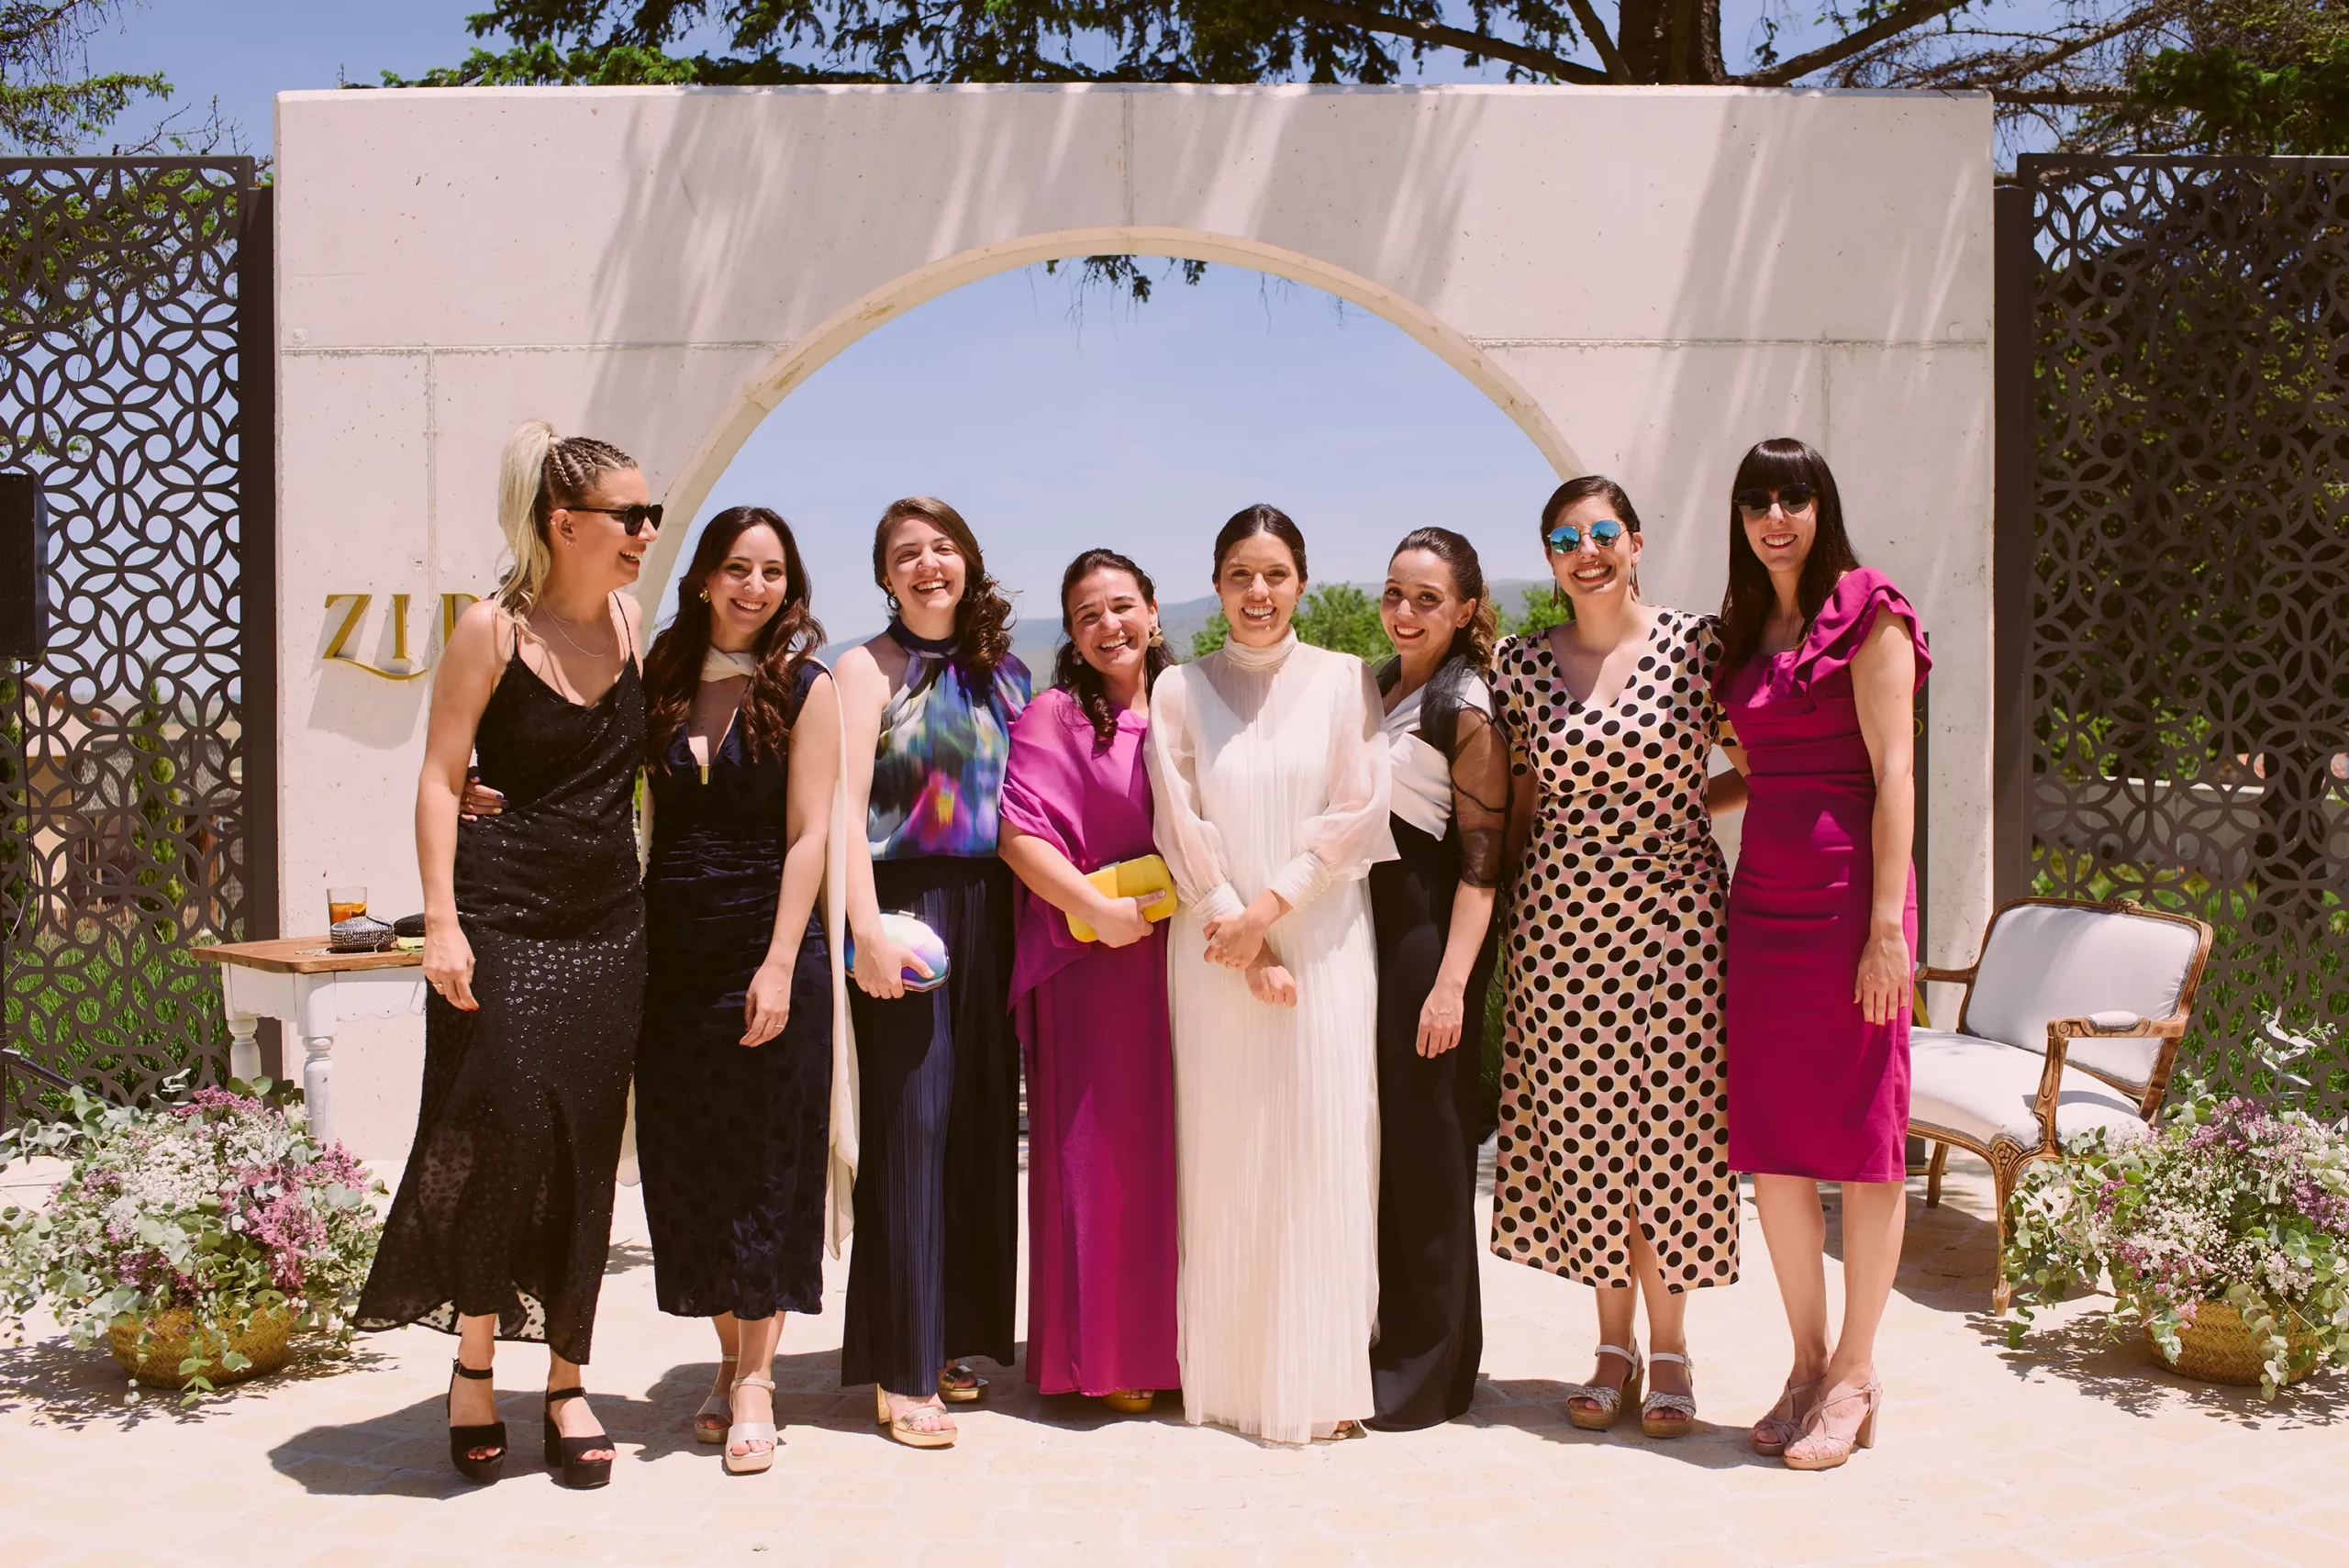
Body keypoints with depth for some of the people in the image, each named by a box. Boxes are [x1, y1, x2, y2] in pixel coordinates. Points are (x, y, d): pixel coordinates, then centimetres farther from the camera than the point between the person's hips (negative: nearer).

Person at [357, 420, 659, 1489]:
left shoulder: (626, 621, 8)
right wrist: (441, 920, -15)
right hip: (503, 919, -5)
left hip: (608, 926, 5)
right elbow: (440, 776, -8)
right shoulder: (493, 629, -6)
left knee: (585, 1156, 7)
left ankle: (567, 1382, 19)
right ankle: (473, 1363, 15)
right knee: (499, 1133, -7)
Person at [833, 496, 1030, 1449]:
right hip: (908, 908, -5)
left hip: (990, 914, 5)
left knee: (981, 1124, 8)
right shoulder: (867, 668, -1)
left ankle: (953, 1340, 21)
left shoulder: (999, 673, 14)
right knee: (909, 1125, -5)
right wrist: (865, 928, -20)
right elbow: (846, 803, -10)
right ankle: (900, 1373, 2)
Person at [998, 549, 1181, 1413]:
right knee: (1097, 1150, 0)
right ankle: (1099, 1354, 12)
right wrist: (1096, 907, -18)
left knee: (1175, 1147, 9)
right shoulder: (1052, 716, -3)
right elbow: (1019, 832, -11)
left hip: (1181, 955, 5)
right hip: (1090, 958, -5)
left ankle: (1167, 1340, 22)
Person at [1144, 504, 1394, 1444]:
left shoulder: (1345, 680, 5)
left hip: (1324, 940, 0)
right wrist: (1235, 926, -7)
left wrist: (1270, 908, -10)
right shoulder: (1181, 689, 6)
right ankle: (1225, 1374, 11)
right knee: (1222, 1154, 2)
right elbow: (1181, 828, 2)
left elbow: (1358, 814, -2)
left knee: (1324, 1151, -2)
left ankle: (1320, 1379, 6)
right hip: (1216, 946, 1)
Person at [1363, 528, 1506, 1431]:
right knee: (1368, 1136, 9)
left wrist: (1452, 982, -20)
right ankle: (1380, 1340, 22)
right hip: (1363, 926, 7)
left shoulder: (1468, 708, -8)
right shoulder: (1372, 687, 14)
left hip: (1430, 933, -7)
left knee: (1423, 1142, -1)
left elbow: (1482, 858, -13)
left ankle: (1431, 1368, 11)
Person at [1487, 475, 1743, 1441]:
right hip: (1561, 918, 2)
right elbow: (1518, 807, 9)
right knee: (1579, 1127, 5)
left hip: (1674, 910, -1)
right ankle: (1614, 1344, 20)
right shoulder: (1521, 665, 5)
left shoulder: (1697, 643, -1)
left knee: (1672, 1126, 1)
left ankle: (1669, 1347, 18)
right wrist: (1503, 915, 5)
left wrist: (1683, 804, -3)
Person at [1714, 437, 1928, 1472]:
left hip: (1847, 898, -6)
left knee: (1859, 1135, 1)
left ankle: (1855, 1376, 13)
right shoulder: (1743, 633, 16)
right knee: (1769, 1146, 6)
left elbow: (1892, 773, -10)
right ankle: (1807, 1363, 20)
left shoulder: (1866, 614, -4)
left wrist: (1886, 926, -15)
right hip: (1760, 899, 6)